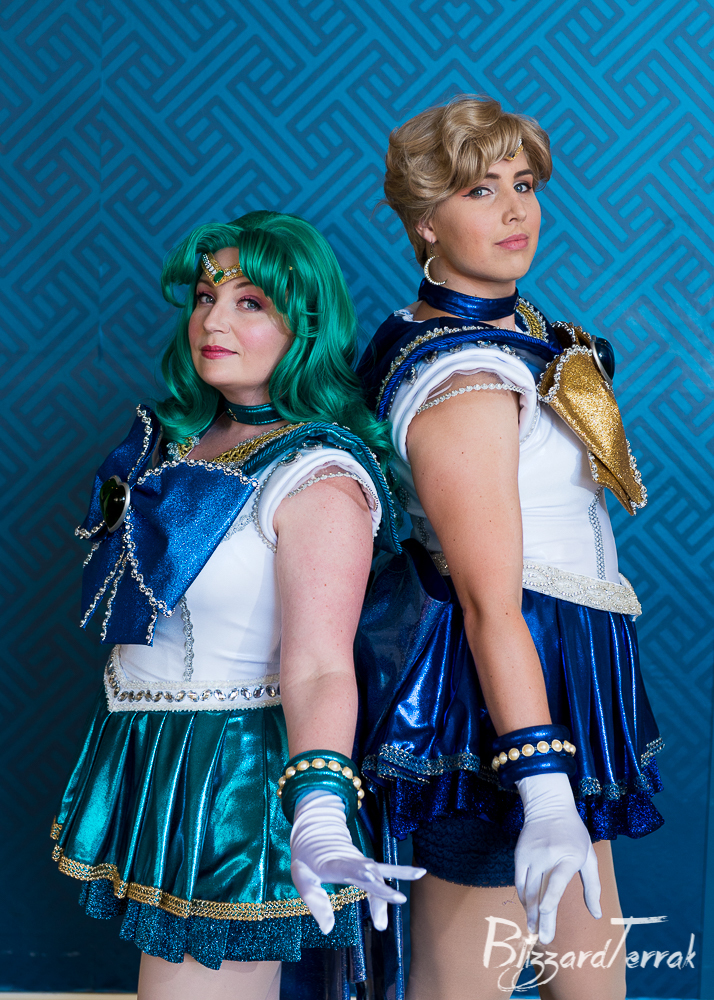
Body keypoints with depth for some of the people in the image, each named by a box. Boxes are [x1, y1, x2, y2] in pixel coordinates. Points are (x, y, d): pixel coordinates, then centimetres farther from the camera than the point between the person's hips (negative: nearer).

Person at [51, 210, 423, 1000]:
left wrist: (320, 816, -41)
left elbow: (319, 669, -29)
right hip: (151, 761, 8)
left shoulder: (318, 477, -21)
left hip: (239, 781, -8)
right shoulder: (176, 439, 5)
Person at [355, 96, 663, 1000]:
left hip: (558, 678, 10)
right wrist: (542, 790, -30)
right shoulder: (465, 379, -21)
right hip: (501, 694, -10)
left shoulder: (523, 327, 11)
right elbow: (489, 601, -26)